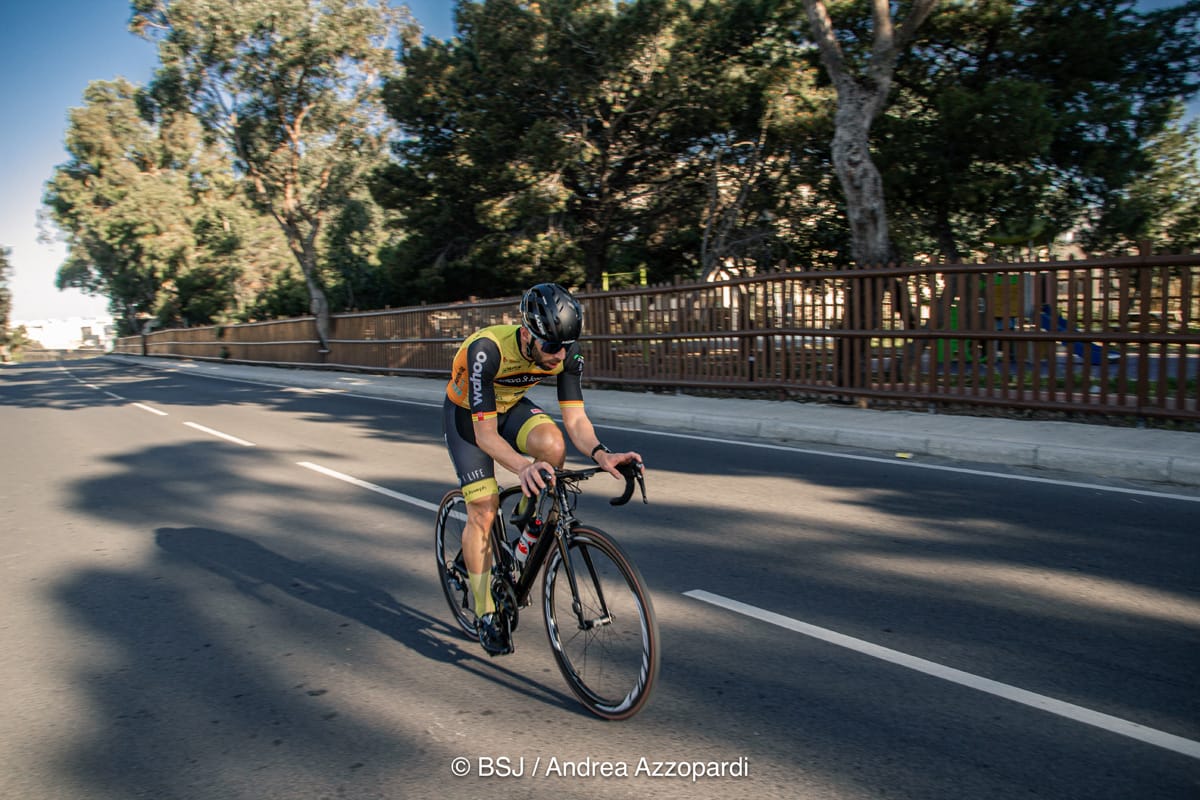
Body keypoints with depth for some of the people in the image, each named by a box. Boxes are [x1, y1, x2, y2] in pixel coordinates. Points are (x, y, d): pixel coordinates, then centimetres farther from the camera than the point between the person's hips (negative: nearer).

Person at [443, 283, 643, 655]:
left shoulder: (567, 354, -24)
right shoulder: (487, 349, -38)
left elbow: (575, 418, -21)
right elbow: (486, 434, -39)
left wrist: (600, 454, -42)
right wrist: (522, 467, -57)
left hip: (510, 406, 3)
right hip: (467, 414, -3)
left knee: (552, 445, -29)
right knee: (483, 510, -11)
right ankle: (484, 614, 8)